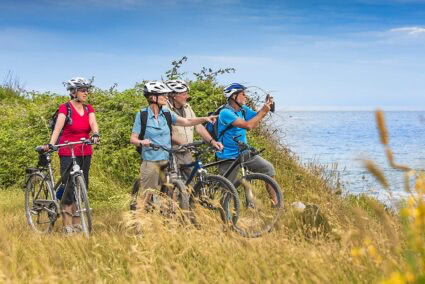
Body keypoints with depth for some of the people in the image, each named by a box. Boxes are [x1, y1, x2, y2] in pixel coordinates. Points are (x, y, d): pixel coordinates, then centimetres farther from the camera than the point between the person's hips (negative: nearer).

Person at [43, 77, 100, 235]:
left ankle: (77, 223, 17)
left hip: (85, 153, 5)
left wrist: (95, 135, -31)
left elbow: (93, 124, -9)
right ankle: (67, 226, -3)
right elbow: (58, 127, -20)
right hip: (68, 153, -5)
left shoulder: (88, 109, 8)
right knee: (68, 188, -7)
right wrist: (50, 144, -35)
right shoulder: (65, 108, -7)